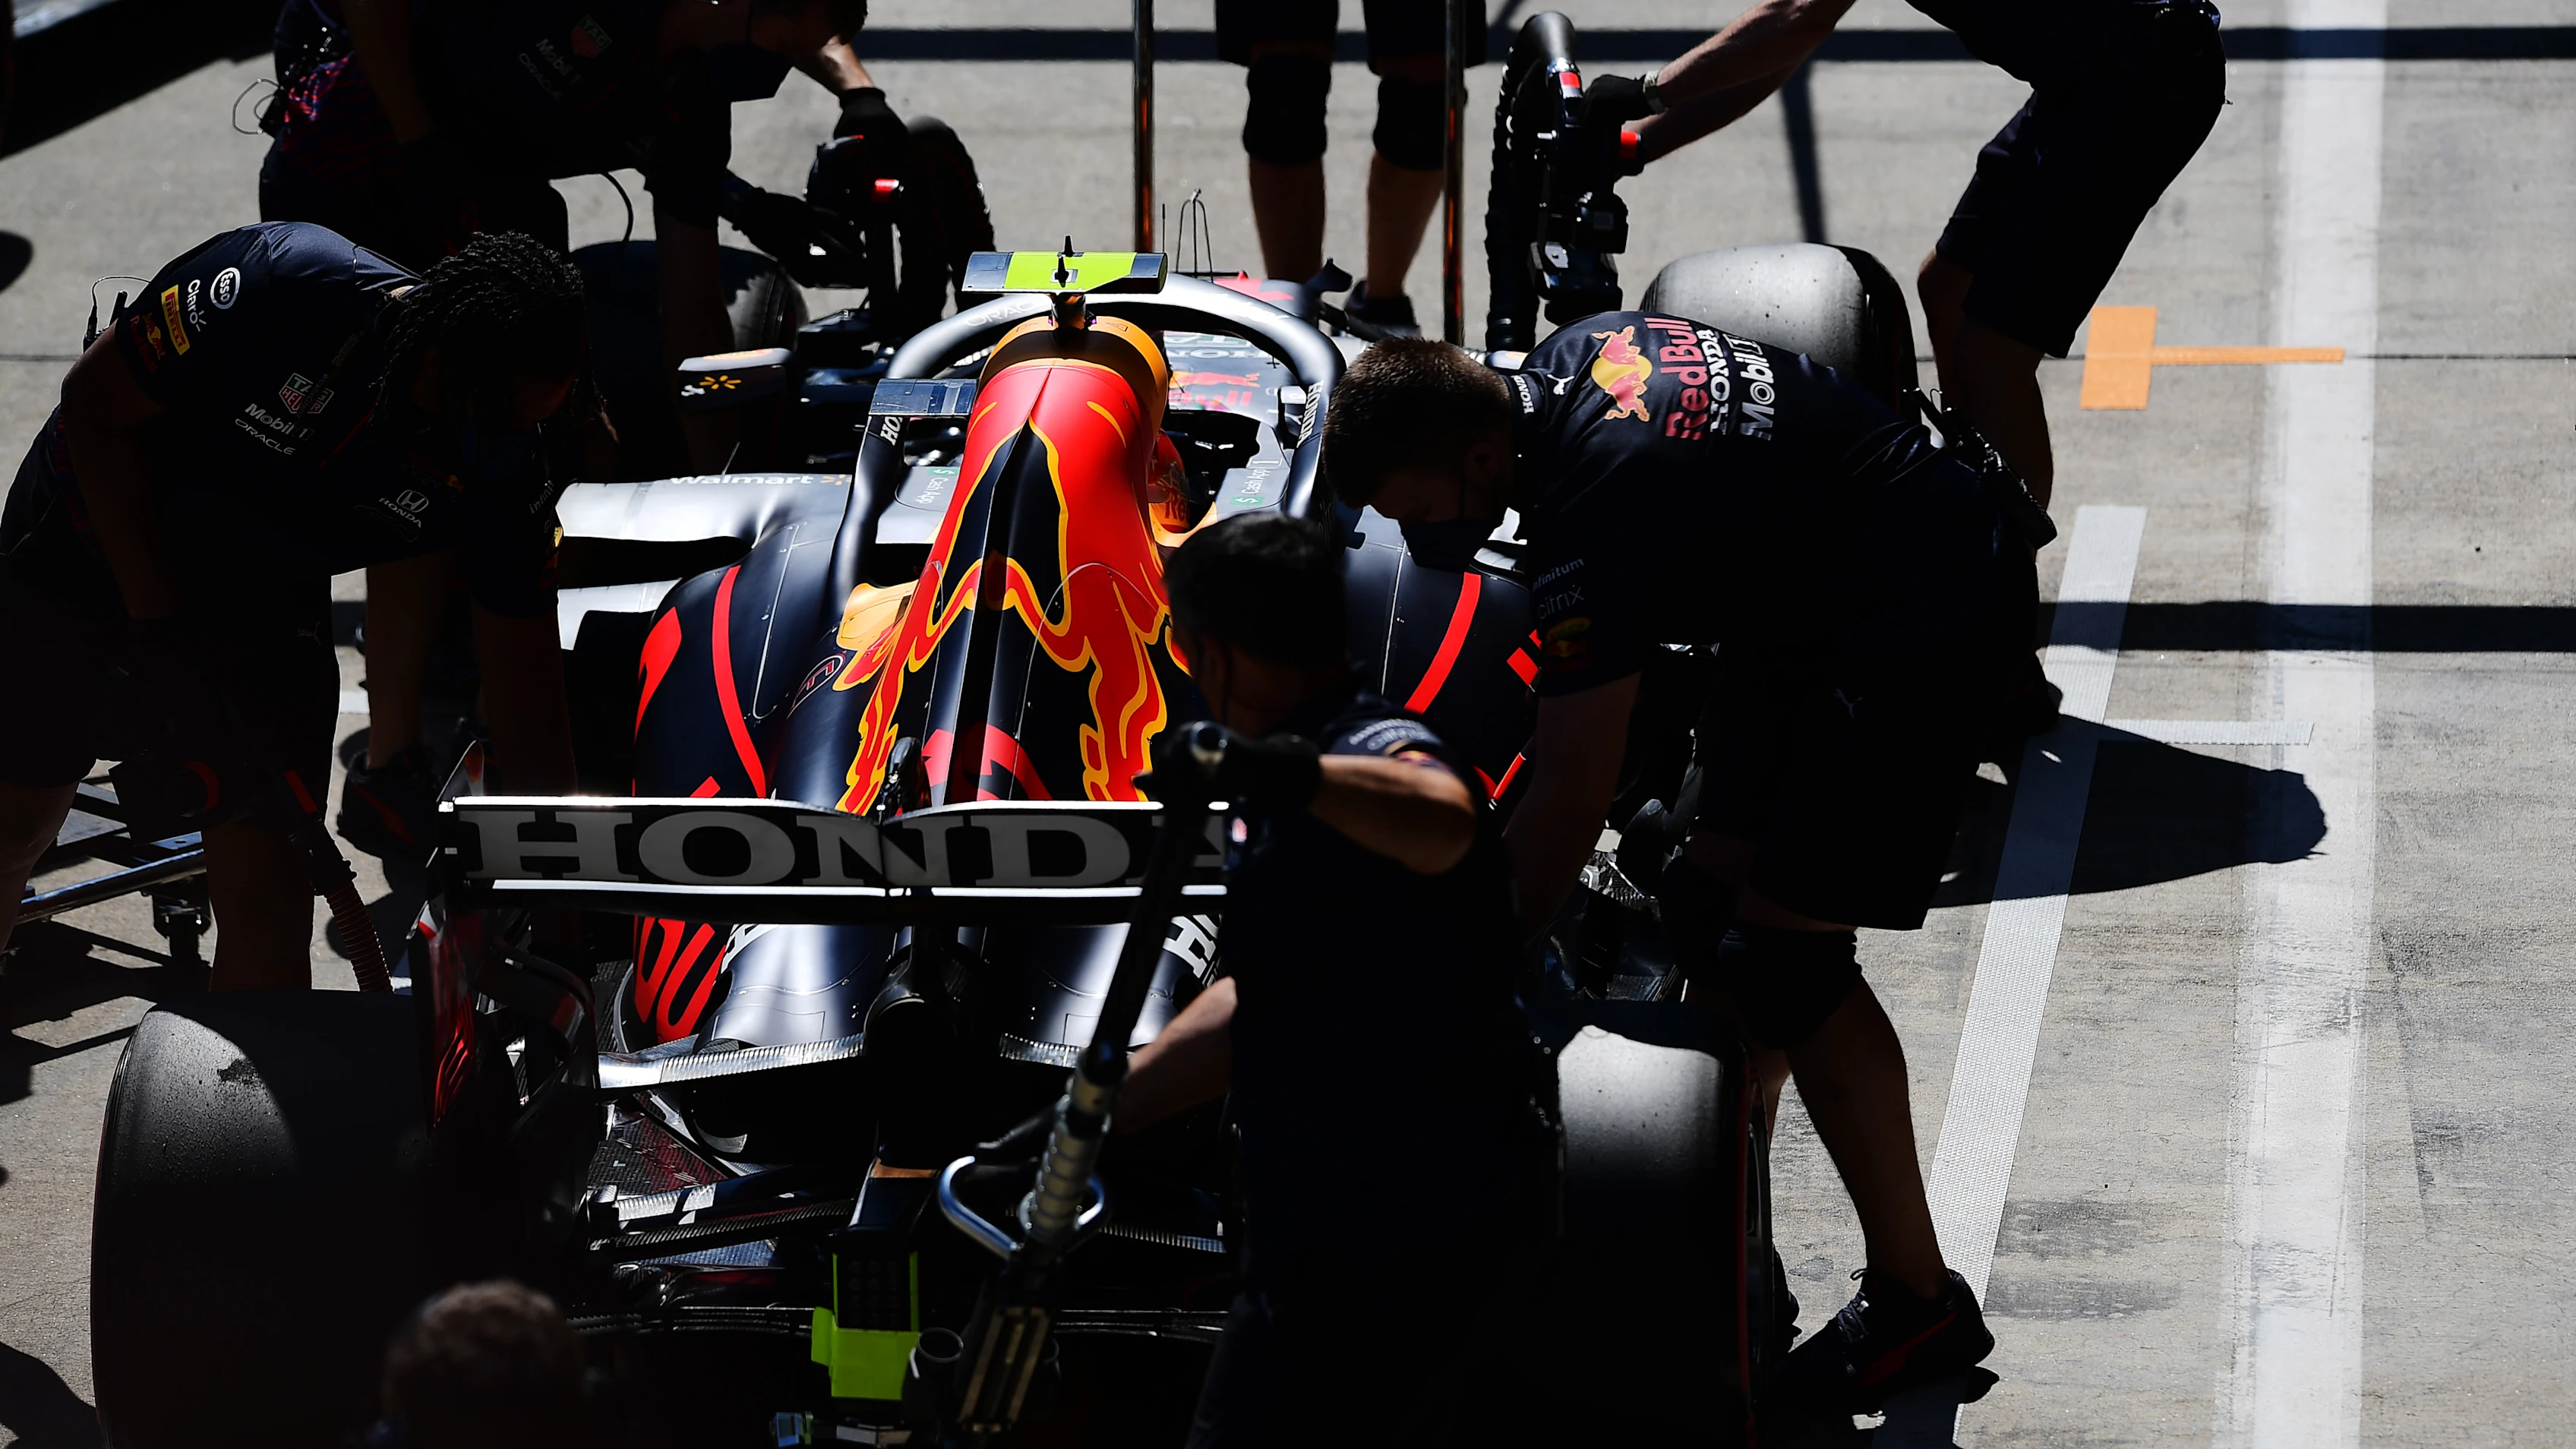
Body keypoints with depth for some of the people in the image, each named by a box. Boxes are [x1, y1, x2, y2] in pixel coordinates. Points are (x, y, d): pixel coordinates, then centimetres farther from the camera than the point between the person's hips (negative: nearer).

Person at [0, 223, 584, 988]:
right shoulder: (279, 285, -35)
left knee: (268, 910, -8)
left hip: (263, 605, 2)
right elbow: (95, 407, -21)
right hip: (93, 544, -2)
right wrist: (157, 624, -21)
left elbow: (526, 707, -16)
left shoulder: (503, 466, -24)